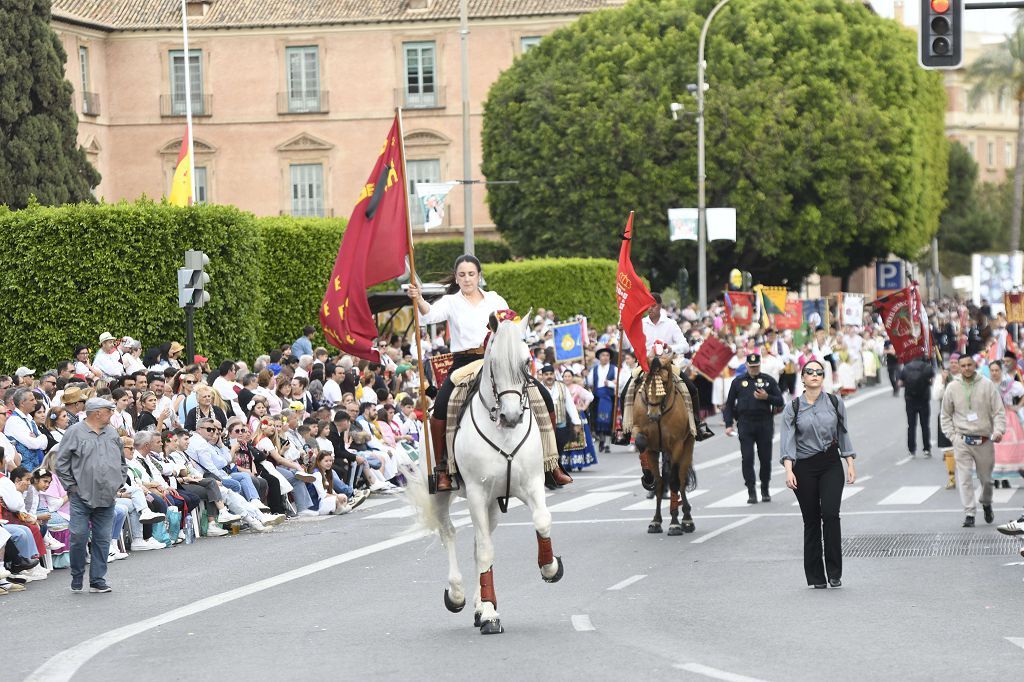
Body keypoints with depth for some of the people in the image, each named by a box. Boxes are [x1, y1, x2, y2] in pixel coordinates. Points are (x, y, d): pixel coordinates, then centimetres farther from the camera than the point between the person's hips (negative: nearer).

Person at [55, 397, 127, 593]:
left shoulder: (112, 433, 13)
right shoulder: (75, 432, -4)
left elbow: (122, 461, 23)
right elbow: (61, 461, -4)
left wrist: (119, 483, 13)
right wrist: (71, 486, -6)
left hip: (107, 497, 5)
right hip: (81, 496, -5)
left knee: (102, 539, 4)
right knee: (78, 538, -7)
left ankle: (97, 580, 11)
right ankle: (76, 577, 10)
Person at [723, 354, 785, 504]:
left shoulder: (769, 381, 9)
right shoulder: (738, 382, 10)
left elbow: (780, 402, 7)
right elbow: (729, 405, 11)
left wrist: (767, 397, -12)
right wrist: (728, 424, 1)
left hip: (764, 424, 0)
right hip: (745, 425, 0)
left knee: (765, 458, 5)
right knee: (747, 458, -8)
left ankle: (765, 490, 20)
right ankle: (751, 492, -6)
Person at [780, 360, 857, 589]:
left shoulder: (835, 403, 5)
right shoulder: (793, 408, 1)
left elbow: (843, 434, 11)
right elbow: (787, 441, -5)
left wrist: (851, 464, 5)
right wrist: (788, 470, -17)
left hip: (831, 464, 0)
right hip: (804, 468, 0)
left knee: (830, 513, -17)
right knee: (811, 520, 2)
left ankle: (834, 572, -10)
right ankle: (816, 577, 10)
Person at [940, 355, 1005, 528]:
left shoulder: (987, 386, 0)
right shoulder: (952, 388, 4)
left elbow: (998, 411, 0)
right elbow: (946, 415, 12)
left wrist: (999, 430, -15)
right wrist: (952, 435, 2)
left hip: (984, 441, 0)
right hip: (962, 441, 0)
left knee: (986, 478, 11)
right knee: (965, 478, -9)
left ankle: (986, 504, 39)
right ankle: (969, 514, -7)